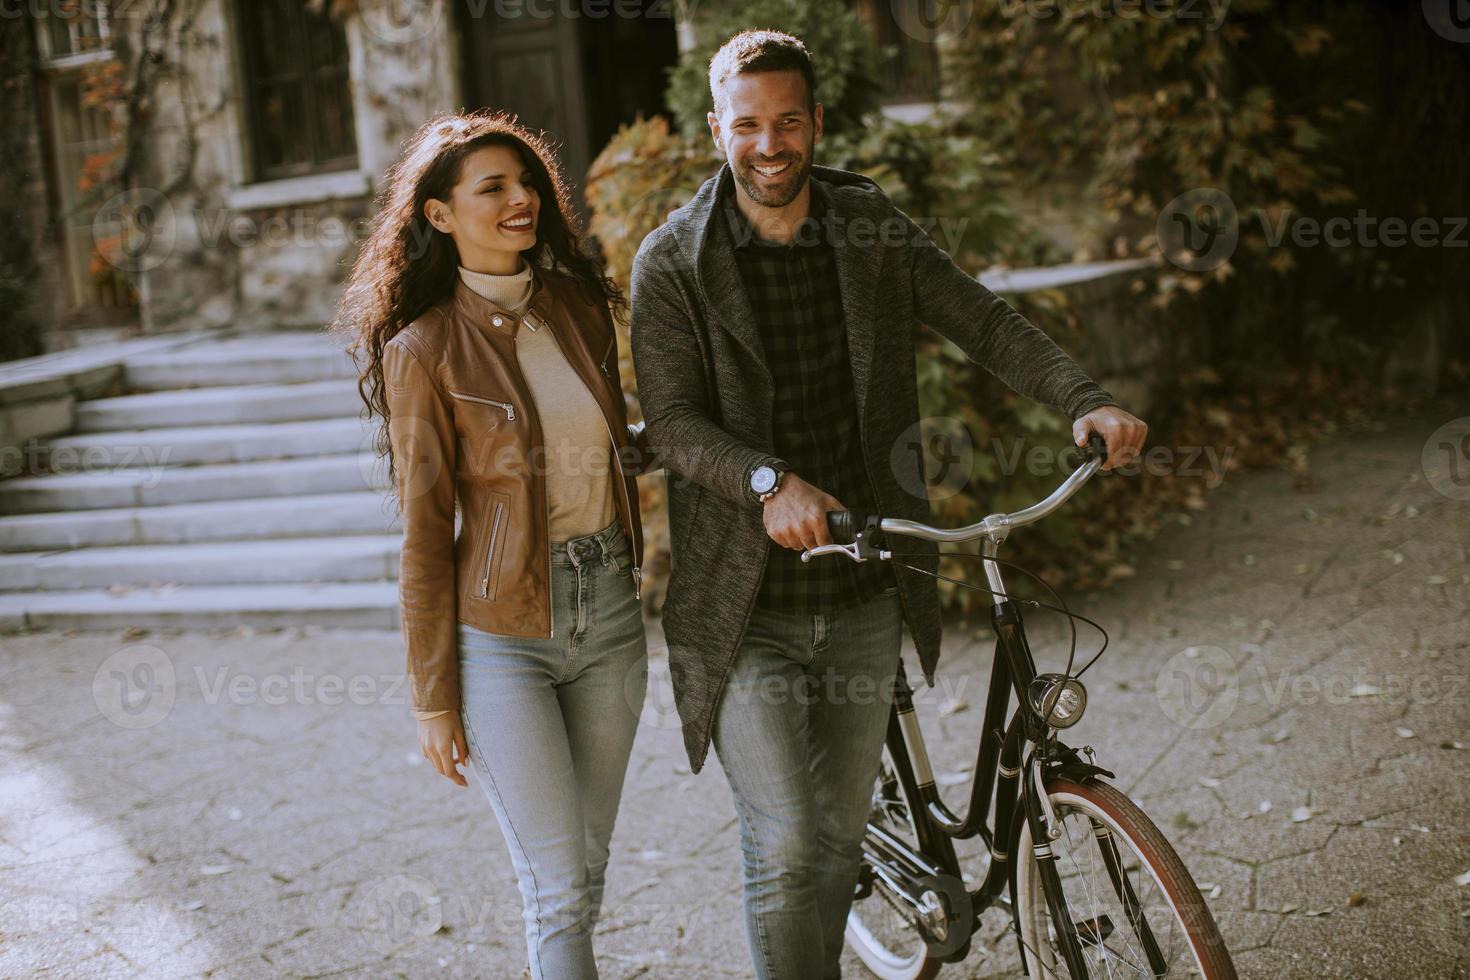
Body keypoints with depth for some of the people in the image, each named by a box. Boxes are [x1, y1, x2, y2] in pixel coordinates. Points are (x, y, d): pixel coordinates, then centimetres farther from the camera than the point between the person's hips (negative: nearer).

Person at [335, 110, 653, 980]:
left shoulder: (580, 305, 6)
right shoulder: (426, 348, -9)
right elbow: (426, 533, -8)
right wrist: (434, 699, -7)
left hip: (609, 613, 5)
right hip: (501, 636, -5)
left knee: (587, 868, 14)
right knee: (558, 888, -3)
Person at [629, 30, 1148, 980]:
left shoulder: (873, 228, 3)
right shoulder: (673, 261, -6)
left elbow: (982, 318, 1)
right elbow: (675, 421, -13)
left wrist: (1087, 399, -15)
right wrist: (769, 483, -31)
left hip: (864, 596, 4)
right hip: (746, 608, -3)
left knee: (842, 837, 16)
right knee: (785, 849, -9)